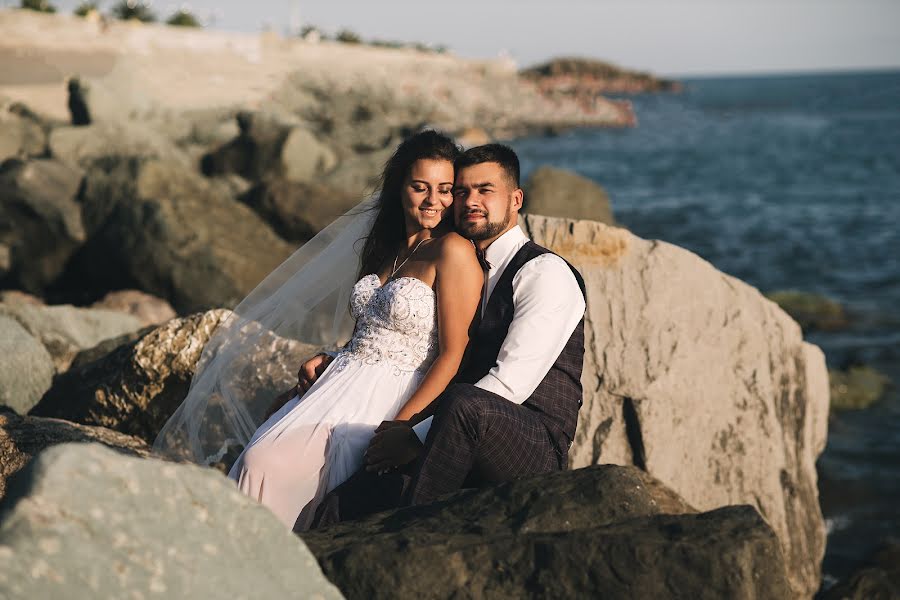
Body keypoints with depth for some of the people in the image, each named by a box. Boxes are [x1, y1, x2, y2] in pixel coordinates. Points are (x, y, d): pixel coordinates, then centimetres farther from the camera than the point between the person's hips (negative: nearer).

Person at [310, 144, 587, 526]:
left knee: (464, 402, -39)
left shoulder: (545, 274, -5)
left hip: (535, 448, -6)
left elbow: (509, 384, -16)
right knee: (338, 508, -20)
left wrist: (417, 436, -17)